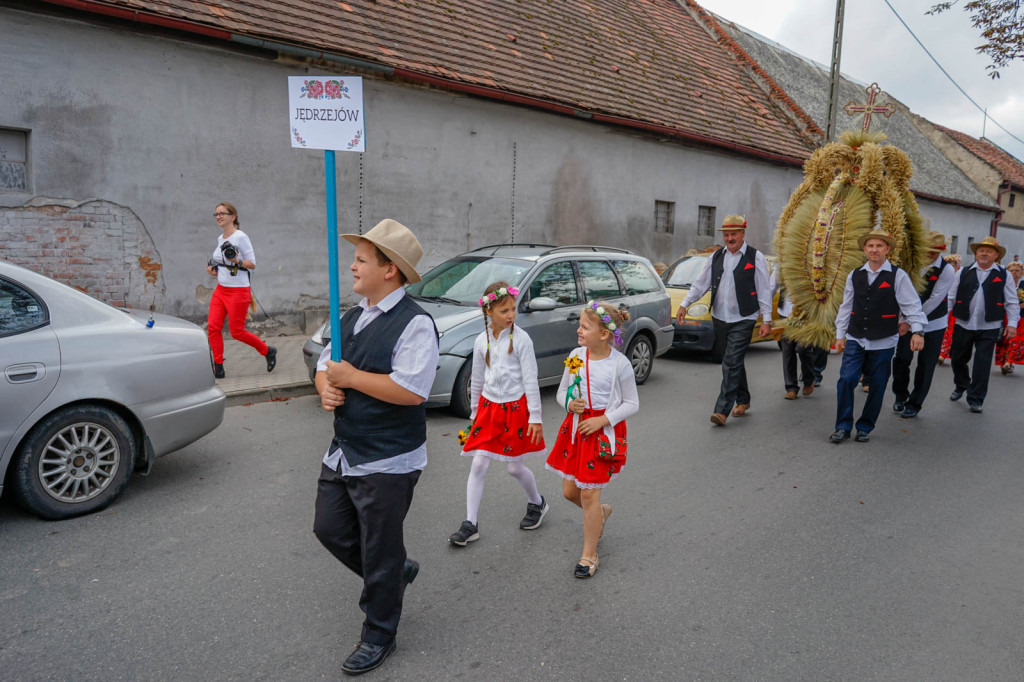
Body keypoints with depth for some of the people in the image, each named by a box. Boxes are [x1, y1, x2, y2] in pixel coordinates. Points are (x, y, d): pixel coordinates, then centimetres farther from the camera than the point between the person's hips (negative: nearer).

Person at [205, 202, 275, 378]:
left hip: (238, 290, -7)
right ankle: (218, 367, 3)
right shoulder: (220, 239, 13)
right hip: (220, 289, 8)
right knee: (213, 327, -4)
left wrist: (237, 261, -28)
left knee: (237, 332, -3)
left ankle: (268, 351, 18)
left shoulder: (241, 237, -10)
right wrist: (213, 270, 8)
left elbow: (252, 264, -11)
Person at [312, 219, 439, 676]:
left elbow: (411, 390, -28)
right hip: (342, 453, 8)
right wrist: (326, 388, -8)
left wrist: (351, 377, -21)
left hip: (387, 463, -8)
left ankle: (378, 635, 31)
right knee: (330, 529, 19)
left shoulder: (414, 324, -18)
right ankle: (396, 572, 42)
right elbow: (324, 366, 16)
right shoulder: (351, 319, 8)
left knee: (380, 552, 7)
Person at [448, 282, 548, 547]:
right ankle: (470, 525, 9)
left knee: (514, 467, 7)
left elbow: (531, 380, -9)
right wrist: (475, 412, 17)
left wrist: (535, 416, -9)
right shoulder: (482, 341, 1)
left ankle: (537, 503, 36)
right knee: (478, 466, 0)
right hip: (488, 406, 4)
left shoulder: (521, 338, -10)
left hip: (515, 407, -3)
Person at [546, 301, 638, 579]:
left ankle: (589, 555, 17)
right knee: (569, 490, 12)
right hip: (575, 426, 5)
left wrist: (603, 419, -17)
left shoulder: (620, 363, -13)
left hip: (604, 430, -5)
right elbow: (562, 392, 9)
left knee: (589, 494, -2)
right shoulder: (576, 356, -1)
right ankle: (601, 513, 45)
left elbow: (632, 403, -6)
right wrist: (570, 403, -13)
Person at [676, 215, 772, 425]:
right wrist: (684, 304, 6)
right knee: (733, 363, 15)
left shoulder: (755, 257, -2)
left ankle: (722, 410, -12)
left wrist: (766, 320, -6)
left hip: (742, 320, -5)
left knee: (731, 363, -11)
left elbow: (764, 290, -2)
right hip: (719, 319, 5)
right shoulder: (717, 257, 11)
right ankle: (743, 400, 32)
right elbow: (700, 284, 14)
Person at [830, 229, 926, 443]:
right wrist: (840, 334, 9)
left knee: (877, 386, 5)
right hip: (855, 339, 2)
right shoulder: (854, 276, 6)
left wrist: (917, 331, -18)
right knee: (846, 380, -9)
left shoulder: (898, 276, -3)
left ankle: (865, 427, 20)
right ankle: (843, 426, 4)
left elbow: (912, 305, -7)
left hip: (883, 342, -2)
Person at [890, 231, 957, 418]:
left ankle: (914, 404, 18)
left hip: (933, 324, -2)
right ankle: (900, 396, 22)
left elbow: (934, 300, -17)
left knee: (926, 366, 3)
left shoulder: (947, 271, -14)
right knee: (901, 358, -1)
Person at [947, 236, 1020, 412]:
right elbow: (951, 297, 5)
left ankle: (975, 399, 12)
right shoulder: (963, 273, 5)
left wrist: (1012, 323, -3)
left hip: (989, 328, -1)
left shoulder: (1004, 276, 3)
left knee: (982, 365, 0)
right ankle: (961, 386, 38)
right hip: (963, 325, 2)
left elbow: (1011, 302, 4)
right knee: (957, 359, 12)